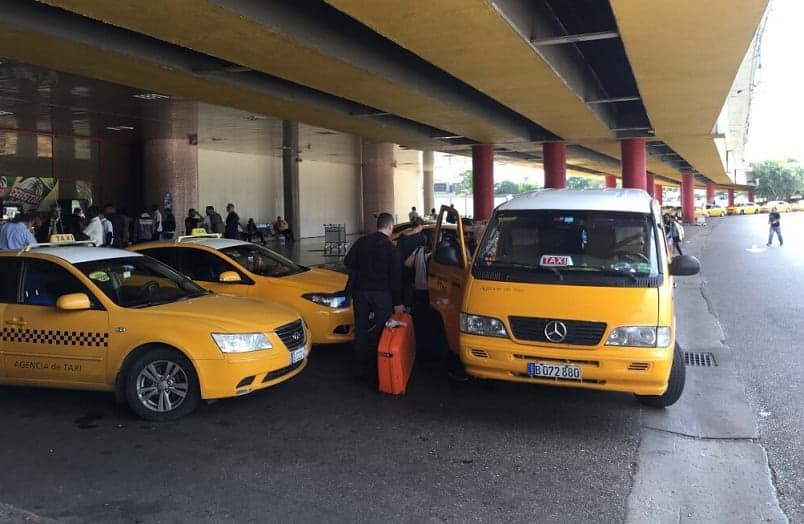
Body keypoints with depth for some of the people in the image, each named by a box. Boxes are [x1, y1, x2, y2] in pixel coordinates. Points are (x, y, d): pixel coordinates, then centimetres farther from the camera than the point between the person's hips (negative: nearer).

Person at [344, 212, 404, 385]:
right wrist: (397, 302, -2)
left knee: (361, 330, 12)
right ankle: (376, 371, 6)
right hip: (381, 294, -3)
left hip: (360, 291, 4)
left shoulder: (362, 242, 2)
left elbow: (348, 262, 1)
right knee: (380, 331, 4)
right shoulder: (391, 248, -7)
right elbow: (395, 277, -6)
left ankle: (360, 369, 19)